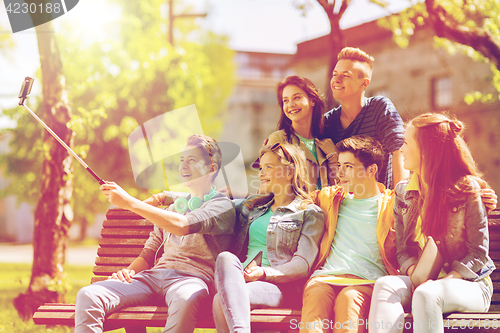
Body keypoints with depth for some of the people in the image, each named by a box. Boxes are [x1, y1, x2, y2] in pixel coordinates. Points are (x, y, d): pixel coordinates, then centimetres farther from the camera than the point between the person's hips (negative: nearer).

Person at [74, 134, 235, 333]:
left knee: (185, 300, -45)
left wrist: (130, 203, -12)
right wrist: (129, 271, 5)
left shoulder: (223, 206, 7)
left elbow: (182, 226, -13)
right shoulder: (174, 207, 31)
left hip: (192, 278, -6)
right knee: (88, 295, -20)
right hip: (153, 275, 6)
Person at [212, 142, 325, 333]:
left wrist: (265, 273, -19)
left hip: (282, 286, -5)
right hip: (239, 279, 5)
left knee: (222, 301, -35)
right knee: (226, 258, -33)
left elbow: (303, 266, -3)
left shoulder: (310, 213, 9)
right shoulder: (252, 205, 28)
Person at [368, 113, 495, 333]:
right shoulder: (404, 192, 12)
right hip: (422, 281, 4)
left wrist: (446, 280, -20)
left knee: (426, 294, -38)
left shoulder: (467, 189, -4)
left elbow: (478, 253, -5)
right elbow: (402, 250, 9)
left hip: (467, 283, -4)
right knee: (385, 285, -29)